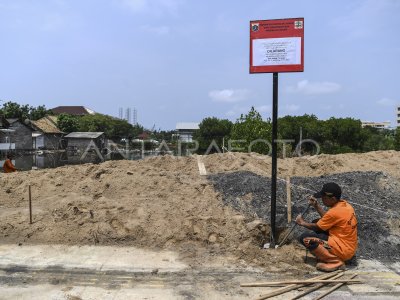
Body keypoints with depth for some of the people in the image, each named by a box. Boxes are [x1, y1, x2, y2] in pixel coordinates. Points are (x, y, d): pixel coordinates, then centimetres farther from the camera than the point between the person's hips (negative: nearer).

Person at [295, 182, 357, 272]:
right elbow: (327, 219, 16)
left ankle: (336, 262, -13)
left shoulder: (335, 212, -24)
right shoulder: (345, 204, 3)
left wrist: (302, 223, 7)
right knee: (317, 222, 16)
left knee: (305, 238, -17)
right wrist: (316, 206, 7)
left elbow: (317, 227, -9)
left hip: (343, 251, -10)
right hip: (350, 247, 10)